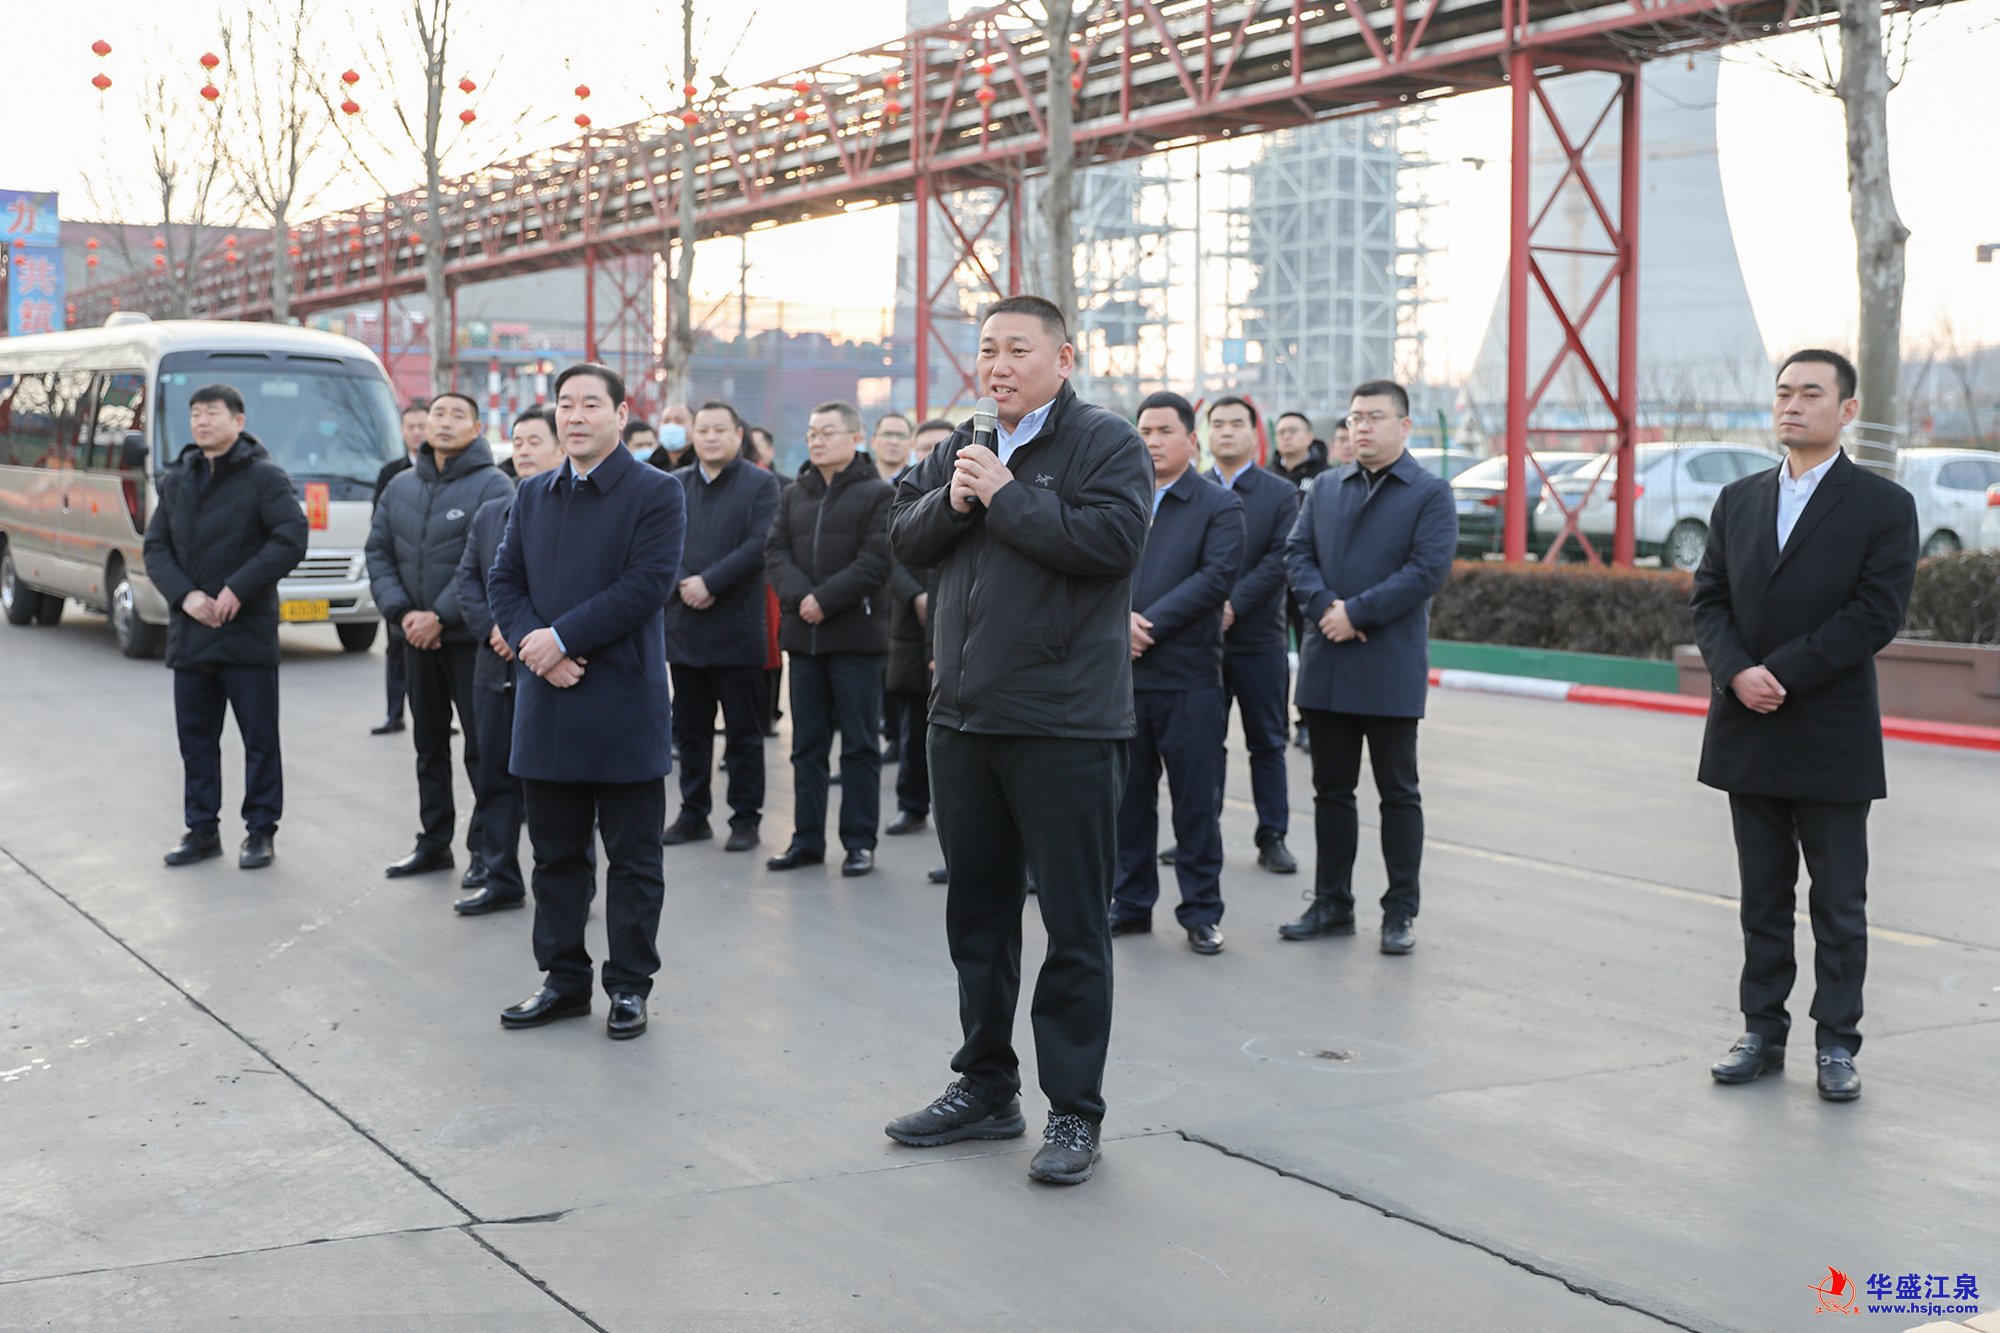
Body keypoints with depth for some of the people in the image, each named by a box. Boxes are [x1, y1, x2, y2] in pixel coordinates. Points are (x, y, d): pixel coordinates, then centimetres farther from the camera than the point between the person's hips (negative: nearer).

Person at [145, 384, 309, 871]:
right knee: (195, 736, 10)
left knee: (260, 738, 1)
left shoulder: (264, 477, -4)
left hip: (248, 631, -5)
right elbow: (156, 547, 9)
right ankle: (202, 830, 19)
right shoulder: (176, 480, 12)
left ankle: (261, 831, 10)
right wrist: (185, 595, -8)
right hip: (188, 632, 5)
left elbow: (291, 539, -12)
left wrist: (238, 590, -17)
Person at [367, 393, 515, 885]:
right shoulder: (400, 487, 10)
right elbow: (379, 554, 7)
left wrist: (440, 616, -18)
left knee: (482, 747, -2)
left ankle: (487, 849, 5)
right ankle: (433, 842, 24)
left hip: (471, 639, -6)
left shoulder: (492, 486, -9)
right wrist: (403, 612, -8)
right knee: (429, 745, 14)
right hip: (418, 639, 6)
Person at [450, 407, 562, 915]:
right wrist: (491, 629, -5)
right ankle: (502, 880, 22)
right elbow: (467, 579, 12)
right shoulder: (489, 514, 14)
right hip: (497, 669, 6)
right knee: (497, 778, 12)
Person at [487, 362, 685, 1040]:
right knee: (556, 853, 12)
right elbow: (504, 579, 10)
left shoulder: (656, 493, -5)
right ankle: (563, 980, 23)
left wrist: (561, 638, -17)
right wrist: (531, 642, -10)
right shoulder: (533, 495, 13)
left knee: (633, 858, 4)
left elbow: (647, 585, -15)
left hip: (624, 705, -5)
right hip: (547, 705, 5)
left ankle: (630, 985, 14)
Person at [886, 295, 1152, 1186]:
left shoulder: (1106, 442, -7)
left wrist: (1002, 495, -15)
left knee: (1075, 926, 0)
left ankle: (1074, 1114, 9)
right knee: (977, 913, 16)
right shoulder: (962, 449, 15)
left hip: (1064, 726, -7)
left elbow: (1111, 539, -21)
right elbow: (906, 539, 12)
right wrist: (950, 501, -8)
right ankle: (986, 1088, 29)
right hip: (964, 716, 7)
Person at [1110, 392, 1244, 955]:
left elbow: (1216, 578, -10)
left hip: (1188, 675, -4)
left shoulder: (1220, 505, 1)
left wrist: (1149, 624, -15)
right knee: (1128, 795, 10)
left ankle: (1201, 912, 10)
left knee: (1196, 799, 1)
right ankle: (1131, 903, 20)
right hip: (1121, 672, 4)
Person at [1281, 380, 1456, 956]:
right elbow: (1296, 553, 7)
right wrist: (1324, 606, -12)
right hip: (1326, 665, 5)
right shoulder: (1325, 488, 14)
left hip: (1392, 669, -5)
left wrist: (1356, 612, -16)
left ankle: (1401, 913, 10)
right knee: (1332, 789, 11)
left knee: (1398, 793, 3)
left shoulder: (1430, 494, -2)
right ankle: (1332, 904, 19)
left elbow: (1428, 570, -12)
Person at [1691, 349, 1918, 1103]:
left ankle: (1837, 1045, 12)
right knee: (1763, 898, 12)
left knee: (1839, 904, 4)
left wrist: (1780, 673, -17)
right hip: (1748, 737, 4)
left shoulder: (1884, 507, -4)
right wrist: (1737, 672, -13)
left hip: (1832, 740, -4)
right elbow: (1709, 601, 6)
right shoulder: (1738, 502, 11)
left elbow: (1876, 614, -13)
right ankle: (1763, 1034, 19)